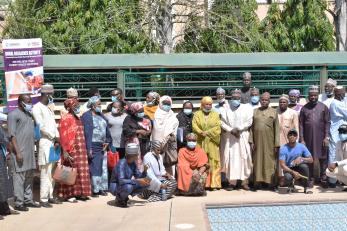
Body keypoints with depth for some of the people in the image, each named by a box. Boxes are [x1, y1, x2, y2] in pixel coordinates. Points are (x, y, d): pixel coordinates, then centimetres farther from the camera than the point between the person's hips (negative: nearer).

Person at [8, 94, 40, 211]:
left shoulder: (29, 114, 18)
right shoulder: (13, 114, -6)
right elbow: (12, 135, -12)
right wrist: (18, 152, -18)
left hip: (30, 151, 8)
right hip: (20, 152, -8)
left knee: (29, 177, 12)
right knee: (19, 177, -5)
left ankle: (28, 200, 20)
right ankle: (18, 203, 0)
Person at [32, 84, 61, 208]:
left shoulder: (49, 108, 19)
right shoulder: (37, 108, -7)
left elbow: (54, 125, 13)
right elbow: (41, 126, -13)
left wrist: (57, 139, -1)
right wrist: (54, 137, -7)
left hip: (54, 142, 8)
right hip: (45, 143, -8)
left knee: (52, 172, 10)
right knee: (45, 173, -7)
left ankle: (50, 196, 17)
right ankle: (43, 199, -1)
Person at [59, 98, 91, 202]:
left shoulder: (77, 118, 17)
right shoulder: (66, 119, -9)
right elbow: (63, 136, -14)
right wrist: (65, 151, -20)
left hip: (80, 151, 8)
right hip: (72, 151, -8)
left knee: (81, 171, 10)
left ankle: (79, 192, 18)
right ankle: (69, 194, 2)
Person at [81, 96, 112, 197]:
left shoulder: (101, 116, 15)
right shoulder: (86, 116, -8)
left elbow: (107, 130, 17)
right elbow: (87, 133, -14)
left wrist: (108, 142, 3)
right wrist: (89, 149, -19)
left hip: (102, 147, 7)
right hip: (93, 146, -7)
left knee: (103, 168, 10)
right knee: (94, 168, -6)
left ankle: (102, 188, 19)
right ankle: (94, 190, 2)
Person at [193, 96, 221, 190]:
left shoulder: (215, 114, 12)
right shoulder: (197, 114, 12)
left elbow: (217, 127, -1)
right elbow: (194, 126, -2)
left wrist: (207, 132, -12)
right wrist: (201, 133, -19)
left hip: (212, 142, 1)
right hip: (200, 142, 0)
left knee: (213, 163, -2)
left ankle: (214, 183, 0)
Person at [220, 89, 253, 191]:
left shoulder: (246, 108, 8)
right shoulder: (226, 109, 10)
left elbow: (249, 122, -1)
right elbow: (222, 122, 1)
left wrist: (238, 129, -11)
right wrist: (231, 130, -11)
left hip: (243, 137, 0)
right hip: (229, 137, 0)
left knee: (244, 158, -4)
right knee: (231, 158, -4)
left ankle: (244, 181, 0)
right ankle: (232, 181, -3)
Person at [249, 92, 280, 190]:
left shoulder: (274, 112, 5)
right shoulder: (255, 111, 9)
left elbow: (277, 129, 2)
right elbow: (251, 127, 7)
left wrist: (277, 144, -4)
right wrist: (251, 141, -2)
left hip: (269, 142, -1)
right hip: (257, 141, 1)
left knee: (269, 161, 1)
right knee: (257, 160, 4)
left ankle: (270, 182, 8)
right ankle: (257, 181, 9)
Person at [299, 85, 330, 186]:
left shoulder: (323, 107, 3)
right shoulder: (304, 108, 5)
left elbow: (327, 122, 0)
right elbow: (301, 124, 2)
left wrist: (326, 137, -8)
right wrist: (301, 139, -4)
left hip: (321, 137, 0)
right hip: (308, 138, 1)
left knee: (322, 158, 5)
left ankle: (323, 177, 17)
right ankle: (310, 178, 13)